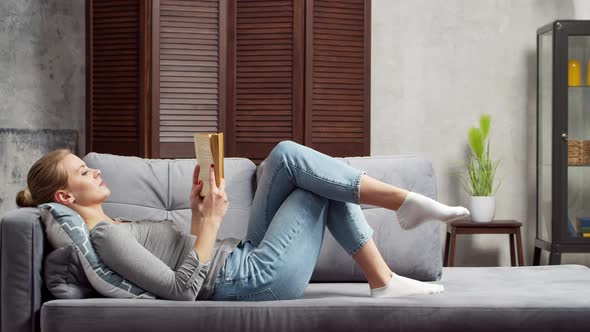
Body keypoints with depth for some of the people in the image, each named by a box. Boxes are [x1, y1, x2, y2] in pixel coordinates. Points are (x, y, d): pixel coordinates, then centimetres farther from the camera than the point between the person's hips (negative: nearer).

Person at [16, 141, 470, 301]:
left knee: (323, 186, 8)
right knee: (287, 155, -10)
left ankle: (384, 280, 1)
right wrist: (211, 222, -18)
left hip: (246, 259, 10)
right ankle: (406, 203, -9)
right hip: (258, 278, -10)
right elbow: (181, 289, -21)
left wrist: (197, 212, 9)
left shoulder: (115, 226, 18)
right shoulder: (103, 238, -13)